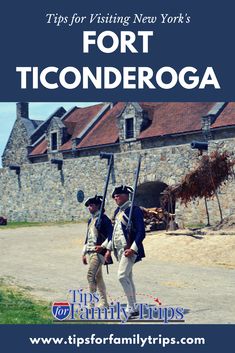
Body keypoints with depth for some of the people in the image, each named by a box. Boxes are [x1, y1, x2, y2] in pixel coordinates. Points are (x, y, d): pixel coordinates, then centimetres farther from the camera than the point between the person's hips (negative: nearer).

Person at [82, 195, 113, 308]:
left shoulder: (103, 218, -8)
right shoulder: (90, 220, 19)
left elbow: (111, 235, -14)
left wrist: (102, 246, -21)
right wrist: (84, 253, 21)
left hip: (98, 251, -9)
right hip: (89, 252, 9)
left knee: (91, 274, -19)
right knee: (98, 277, 12)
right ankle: (103, 302, 18)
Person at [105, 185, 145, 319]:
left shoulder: (134, 210, -11)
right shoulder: (118, 211, 14)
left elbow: (141, 232, -16)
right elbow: (114, 231, 23)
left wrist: (133, 248, -23)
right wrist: (109, 249, 19)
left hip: (129, 249, -9)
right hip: (120, 249, 9)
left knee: (122, 275, -18)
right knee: (128, 278, 12)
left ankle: (131, 307, -10)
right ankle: (134, 308, 21)